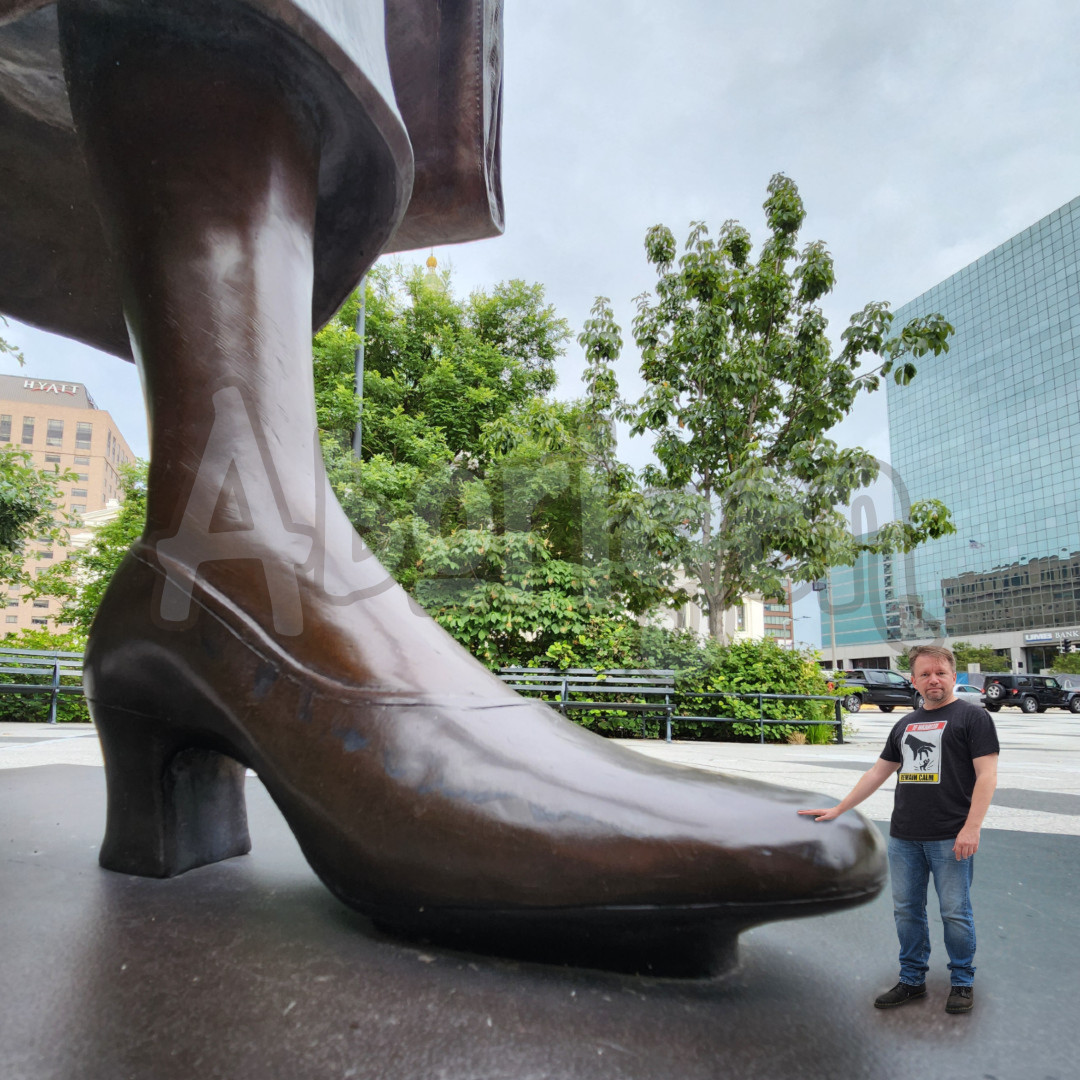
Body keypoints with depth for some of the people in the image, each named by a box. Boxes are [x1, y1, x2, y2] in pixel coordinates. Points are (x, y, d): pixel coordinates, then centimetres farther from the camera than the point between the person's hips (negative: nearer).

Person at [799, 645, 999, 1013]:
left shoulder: (972, 717, -2)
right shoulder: (905, 724, 16)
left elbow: (987, 774, -9)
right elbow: (878, 772, 19)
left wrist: (971, 827, -18)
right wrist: (838, 810, 17)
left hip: (950, 838, -5)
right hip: (903, 837, 6)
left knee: (955, 912, 3)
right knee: (906, 910, 11)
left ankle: (963, 981, 23)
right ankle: (912, 979, 25)